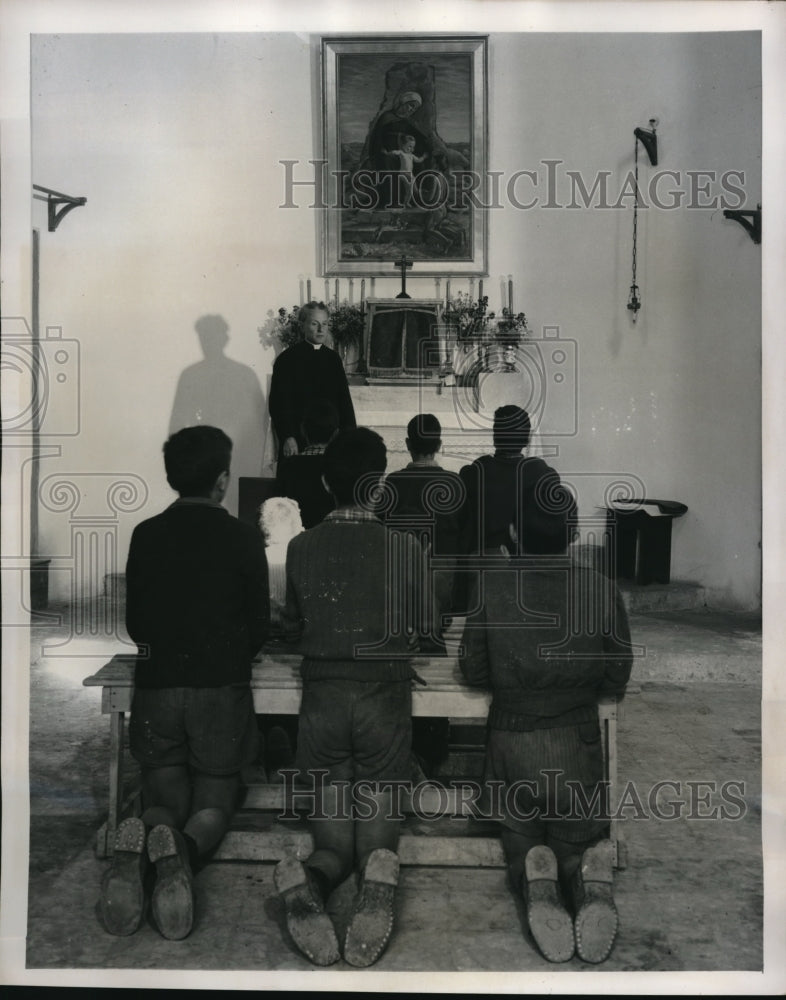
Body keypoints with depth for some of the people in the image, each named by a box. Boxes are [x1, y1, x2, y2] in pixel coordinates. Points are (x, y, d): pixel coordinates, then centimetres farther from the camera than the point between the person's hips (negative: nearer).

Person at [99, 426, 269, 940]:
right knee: (215, 802, 12)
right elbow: (259, 626, 1)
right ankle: (182, 850, -22)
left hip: (156, 687, 2)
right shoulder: (243, 538, -6)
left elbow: (136, 624, 9)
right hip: (223, 690, -2)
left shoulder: (146, 534, 2)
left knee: (164, 797, 14)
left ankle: (139, 844, -22)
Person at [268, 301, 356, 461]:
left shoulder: (333, 358, 11)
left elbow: (344, 399, 12)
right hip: (297, 443, -4)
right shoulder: (287, 359, -3)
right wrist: (287, 438, -17)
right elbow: (279, 403, -8)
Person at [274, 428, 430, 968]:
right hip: (385, 697, -1)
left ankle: (309, 878, -22)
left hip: (322, 696, 1)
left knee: (333, 839, 12)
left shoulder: (301, 548, -3)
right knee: (380, 825, 11)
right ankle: (379, 875, -24)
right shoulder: (406, 548, -7)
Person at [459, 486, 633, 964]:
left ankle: (535, 876, -12)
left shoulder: (491, 586, -9)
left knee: (521, 838, 22)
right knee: (579, 839, 22)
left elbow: (474, 670, -1)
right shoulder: (601, 588, -9)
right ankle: (591, 877, -13)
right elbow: (618, 677, 0)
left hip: (511, 739, 0)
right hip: (577, 740, 0)